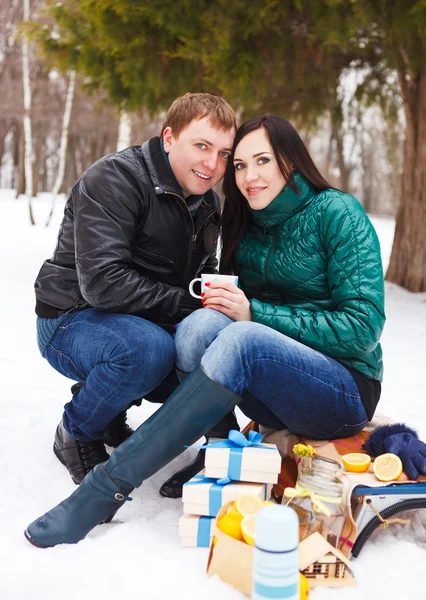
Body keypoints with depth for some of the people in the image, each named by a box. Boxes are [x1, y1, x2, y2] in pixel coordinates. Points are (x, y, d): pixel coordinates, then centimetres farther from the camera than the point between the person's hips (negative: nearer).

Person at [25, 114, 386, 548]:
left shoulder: (337, 213, -8)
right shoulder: (245, 225, 10)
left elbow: (362, 326, -15)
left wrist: (254, 313, -19)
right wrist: (224, 302, -11)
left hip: (346, 389, -4)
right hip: (272, 394, 5)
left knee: (242, 339, -35)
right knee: (203, 323, -27)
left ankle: (107, 487, -31)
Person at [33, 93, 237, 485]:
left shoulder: (207, 204, 8)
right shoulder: (114, 179, -19)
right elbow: (103, 283, -29)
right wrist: (187, 303, -26)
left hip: (148, 323, 8)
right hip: (72, 320, -8)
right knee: (148, 348, -38)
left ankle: (112, 409, 9)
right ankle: (76, 434, -6)